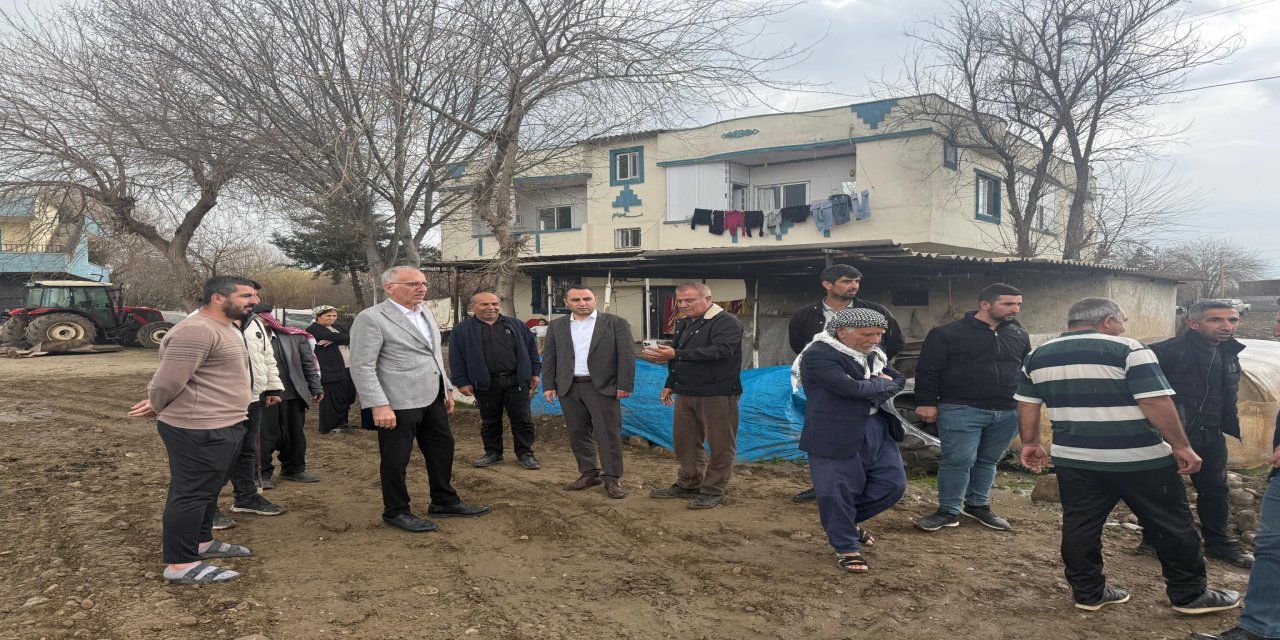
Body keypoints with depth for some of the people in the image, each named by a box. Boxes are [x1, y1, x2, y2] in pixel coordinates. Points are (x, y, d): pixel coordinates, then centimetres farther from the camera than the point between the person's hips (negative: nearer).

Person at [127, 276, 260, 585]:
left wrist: (158, 407, 15)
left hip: (221, 426, 11)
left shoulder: (222, 328, 16)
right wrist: (157, 408, -3)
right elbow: (169, 380, -21)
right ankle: (180, 563, 3)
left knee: (207, 490, 20)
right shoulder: (196, 330, -20)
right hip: (199, 429, -10)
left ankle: (201, 542, 34)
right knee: (191, 493, -4)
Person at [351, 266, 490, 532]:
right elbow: (362, 367, -16)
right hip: (398, 403, -8)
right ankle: (395, 511, 22)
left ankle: (444, 501, 32)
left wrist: (447, 388, 20)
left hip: (433, 399, 8)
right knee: (396, 458, 4)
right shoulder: (371, 319, -12)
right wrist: (379, 405, -21)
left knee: (443, 449, 16)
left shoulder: (425, 313, 13)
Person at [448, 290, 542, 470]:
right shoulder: (462, 330, 2)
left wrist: (535, 373, 6)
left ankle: (525, 453, 13)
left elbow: (531, 349, 11)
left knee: (523, 420, 2)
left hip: (516, 381, 1)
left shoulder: (516, 326, 8)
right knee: (490, 421, 10)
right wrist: (461, 382, -5)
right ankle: (493, 452, 24)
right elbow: (456, 359, 0)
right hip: (485, 384, -1)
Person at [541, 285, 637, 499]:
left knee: (608, 433, -2)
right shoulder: (556, 326, 9)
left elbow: (626, 356, -5)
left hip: (603, 387, -3)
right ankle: (589, 473, 22)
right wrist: (549, 385, 3)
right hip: (569, 388, 4)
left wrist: (625, 385, -11)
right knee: (578, 433, 9)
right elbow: (549, 358, 10)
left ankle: (612, 478, 7)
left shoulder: (615, 323, -1)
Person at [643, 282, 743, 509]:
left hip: (717, 394, -8)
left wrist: (675, 354, -32)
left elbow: (720, 350, -29)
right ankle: (688, 484, 27)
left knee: (720, 444, 0)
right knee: (684, 440, 13)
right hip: (686, 393, 8)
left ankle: (713, 491, 11)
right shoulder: (684, 324, 15)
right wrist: (670, 385, 20)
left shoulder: (727, 322, -13)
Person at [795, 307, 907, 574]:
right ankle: (846, 546, 22)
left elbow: (899, 380, 12)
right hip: (836, 435, -8)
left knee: (893, 484, 10)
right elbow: (851, 387, -26)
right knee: (837, 492, 0)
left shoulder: (871, 354, 10)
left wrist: (872, 388, -7)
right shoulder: (818, 355, -17)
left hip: (878, 428, 8)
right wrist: (882, 384, -8)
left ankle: (848, 520, 33)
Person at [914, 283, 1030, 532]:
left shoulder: (1019, 335, 10)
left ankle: (977, 505, 30)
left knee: (988, 461, 14)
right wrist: (926, 402, -10)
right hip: (961, 410, -5)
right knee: (959, 461, -6)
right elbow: (927, 370, -6)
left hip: (1008, 413, 5)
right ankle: (948, 511, 8)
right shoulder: (947, 333, -7)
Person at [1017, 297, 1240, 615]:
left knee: (1080, 525, 12)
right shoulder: (1127, 349, -10)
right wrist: (1181, 447, -8)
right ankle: (1190, 595, 20)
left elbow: (1027, 405, 10)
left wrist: (1031, 443, 19)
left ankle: (1088, 593, 18)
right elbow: (1156, 402, -15)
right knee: (1171, 526, 11)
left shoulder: (1038, 356, 6)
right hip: (1139, 457, -4)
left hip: (1073, 458, 4)